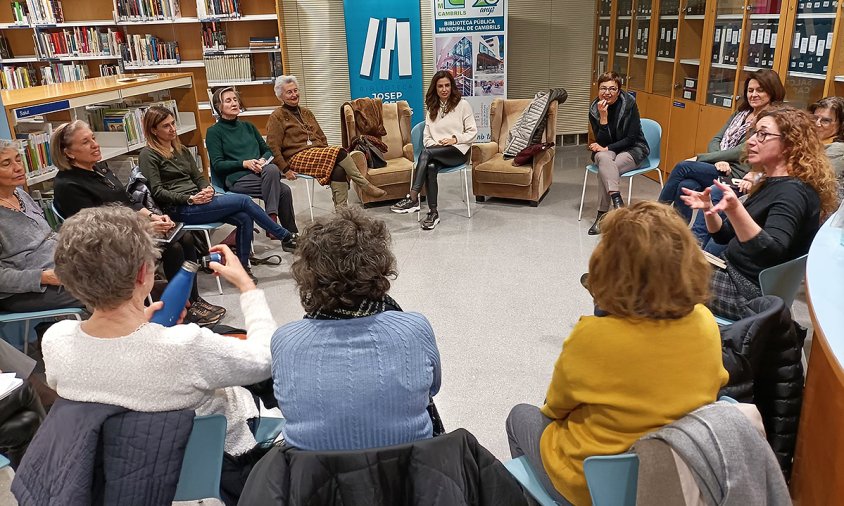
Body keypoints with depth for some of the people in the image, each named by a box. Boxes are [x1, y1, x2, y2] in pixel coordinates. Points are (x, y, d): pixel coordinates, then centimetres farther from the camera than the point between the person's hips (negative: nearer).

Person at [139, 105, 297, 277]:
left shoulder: (181, 150, 20)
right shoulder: (148, 155, -3)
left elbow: (198, 177, 18)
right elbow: (157, 192, -10)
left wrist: (207, 189, -6)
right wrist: (190, 199, -20)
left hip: (196, 201, 7)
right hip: (180, 209, -7)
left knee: (244, 218, -18)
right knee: (243, 201, -16)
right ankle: (286, 237, -4)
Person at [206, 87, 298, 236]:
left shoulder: (248, 126, 23)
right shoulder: (214, 132, 6)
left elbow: (267, 150, 20)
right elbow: (217, 165, -3)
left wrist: (264, 160, -5)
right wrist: (244, 163, -17)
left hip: (261, 173, 5)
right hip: (236, 179, -5)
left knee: (272, 169, -34)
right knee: (283, 190, -30)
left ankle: (272, 221, -31)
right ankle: (291, 232, -23)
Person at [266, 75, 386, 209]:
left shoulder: (306, 112, 23)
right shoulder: (276, 117, 2)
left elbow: (321, 137, 24)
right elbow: (273, 148, -6)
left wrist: (327, 155, 6)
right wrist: (286, 170, -15)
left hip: (319, 153, 6)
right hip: (297, 158, -6)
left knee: (338, 171, -29)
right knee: (339, 152, -27)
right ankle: (366, 186, -18)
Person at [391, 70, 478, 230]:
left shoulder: (462, 105, 8)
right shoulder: (432, 109, 20)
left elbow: (472, 132, 4)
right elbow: (426, 137, 16)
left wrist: (455, 139, -11)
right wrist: (434, 144, -6)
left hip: (458, 151, -3)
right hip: (437, 152, 3)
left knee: (425, 153, -33)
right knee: (430, 167, -35)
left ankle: (413, 199, -39)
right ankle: (433, 213, -32)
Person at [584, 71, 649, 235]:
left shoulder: (629, 104, -14)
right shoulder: (594, 109, -7)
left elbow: (631, 138, -13)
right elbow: (602, 141, -11)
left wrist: (607, 148, -18)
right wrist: (603, 117, -23)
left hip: (632, 149, -2)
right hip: (607, 150, 2)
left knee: (604, 170, -32)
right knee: (603, 158, -36)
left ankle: (602, 215, -27)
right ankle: (617, 200, -43)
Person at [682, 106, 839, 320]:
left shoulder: (793, 192, -18)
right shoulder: (770, 183, 11)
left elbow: (771, 253, -34)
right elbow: (725, 236, 17)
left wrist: (735, 209, -48)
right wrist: (708, 209, -2)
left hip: (748, 292, -9)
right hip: (730, 270, 9)